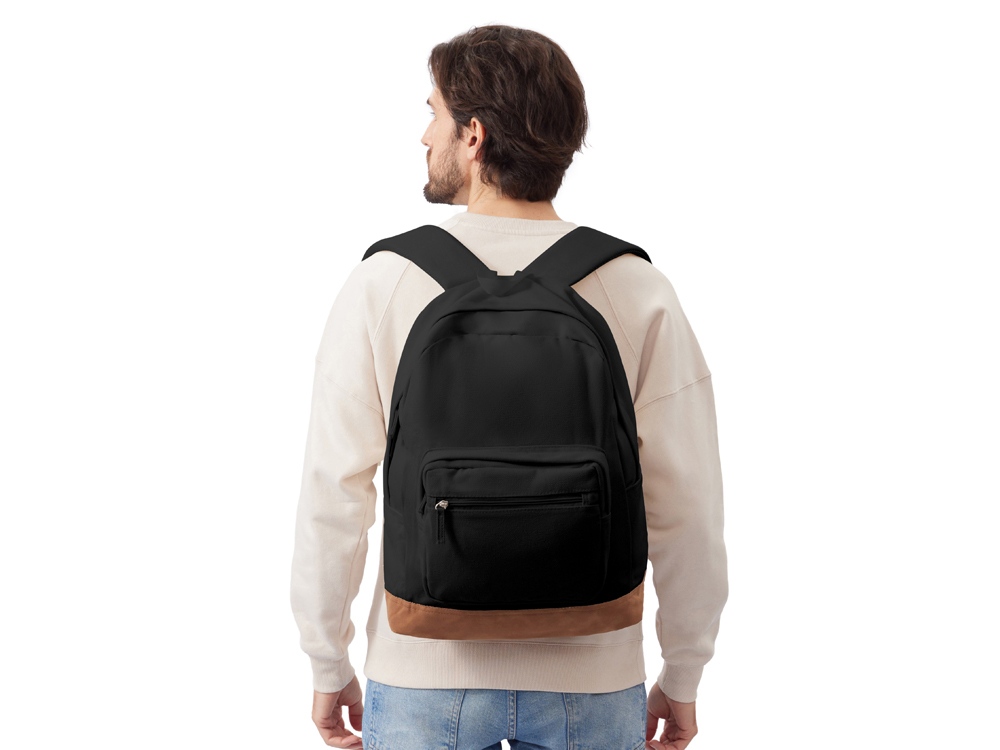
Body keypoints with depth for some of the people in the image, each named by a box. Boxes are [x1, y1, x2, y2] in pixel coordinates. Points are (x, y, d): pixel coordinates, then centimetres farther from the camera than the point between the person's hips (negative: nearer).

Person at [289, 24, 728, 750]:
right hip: (590, 677, 1)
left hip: (425, 669, -1)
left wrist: (329, 667, 6)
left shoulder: (382, 284, -10)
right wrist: (683, 676, 6)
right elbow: (687, 505, -7)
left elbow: (334, 493, -7)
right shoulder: (639, 291, -8)